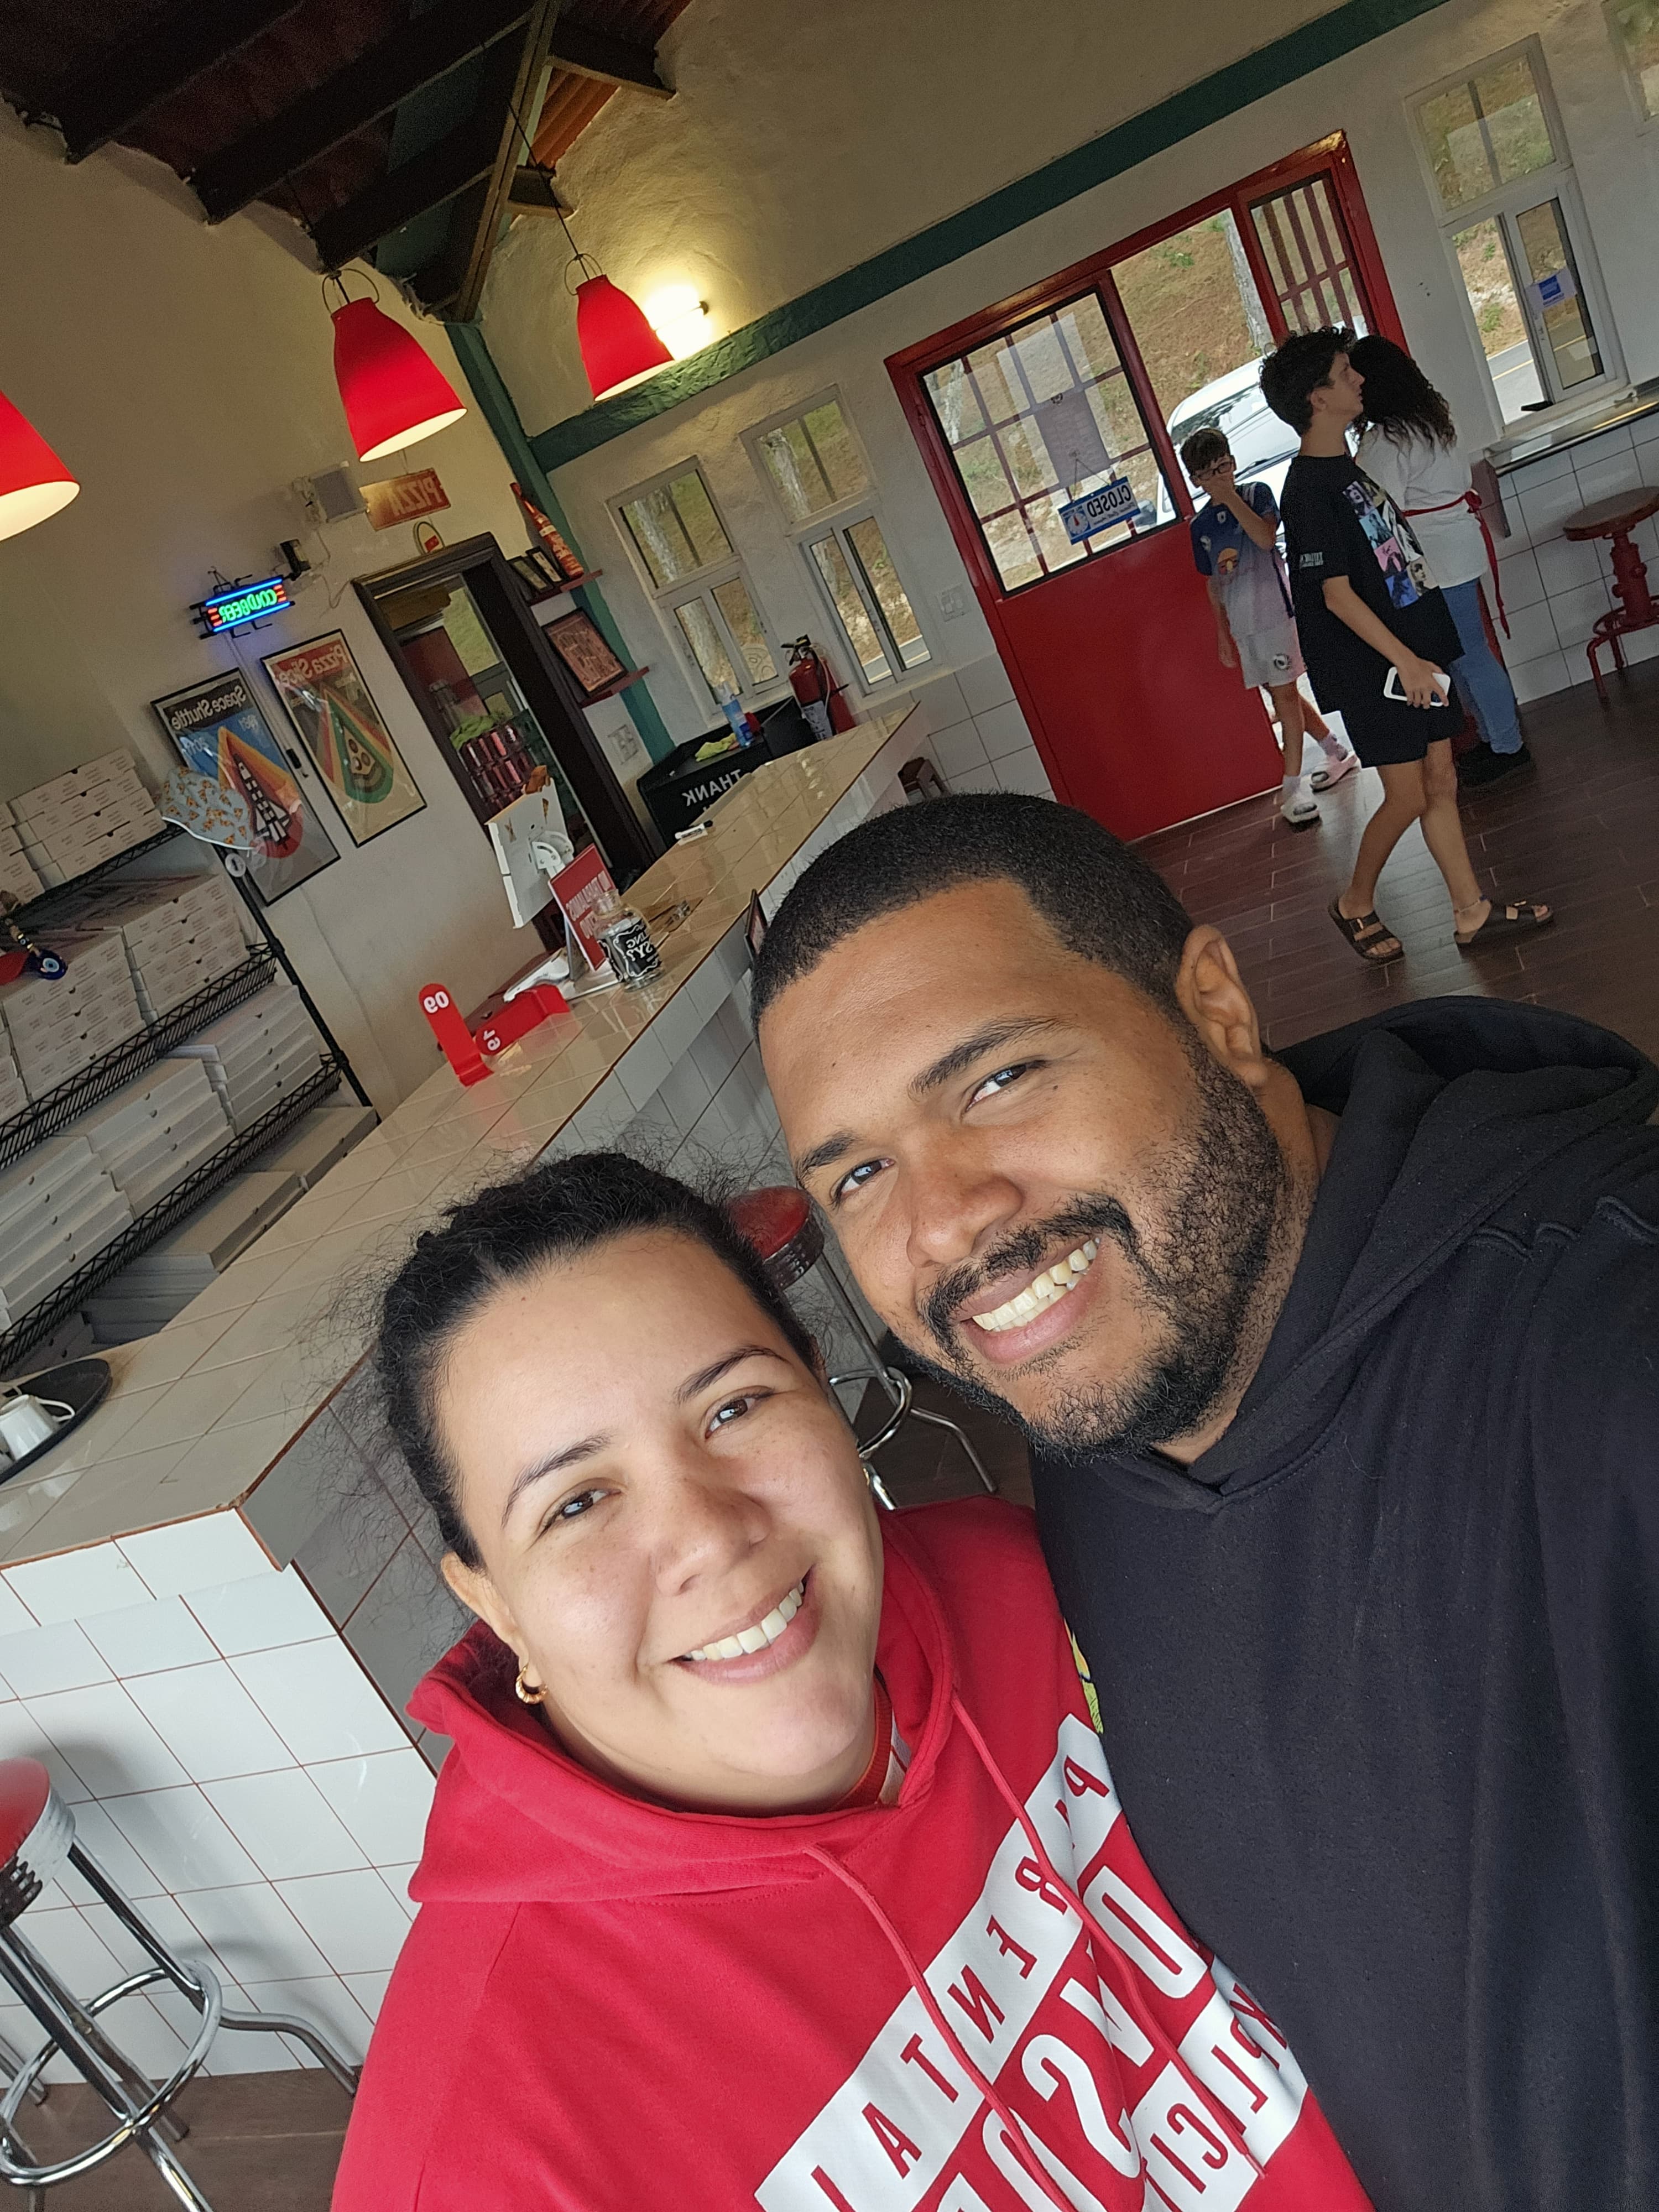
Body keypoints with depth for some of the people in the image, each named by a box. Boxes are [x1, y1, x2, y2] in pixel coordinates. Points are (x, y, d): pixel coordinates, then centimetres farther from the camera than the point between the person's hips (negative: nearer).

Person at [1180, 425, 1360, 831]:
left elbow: (1266, 538, -19)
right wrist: (1222, 631, 13)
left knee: (1284, 693, -7)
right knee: (1281, 693, 11)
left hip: (1273, 610, -5)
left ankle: (1293, 786, -5)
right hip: (1241, 622, 6)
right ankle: (1338, 754, 27)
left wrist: (1230, 497, -17)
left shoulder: (1256, 492, -1)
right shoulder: (1201, 525, 10)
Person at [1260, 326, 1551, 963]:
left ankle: (1472, 913, 15)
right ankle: (1355, 904, 18)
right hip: (1372, 668, -9)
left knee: (1442, 784, 9)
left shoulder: (1346, 467, 13)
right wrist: (1406, 662, -21)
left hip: (1413, 651, 9)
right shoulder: (1309, 488, -16)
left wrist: (1425, 654, 19)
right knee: (1408, 797, -3)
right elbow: (1337, 594, -20)